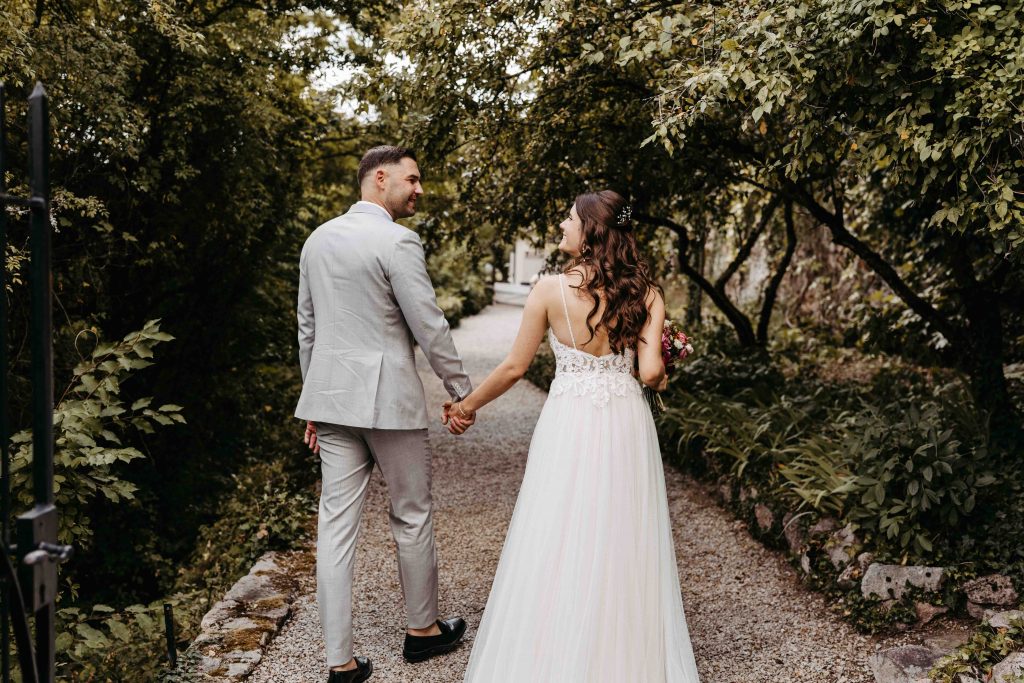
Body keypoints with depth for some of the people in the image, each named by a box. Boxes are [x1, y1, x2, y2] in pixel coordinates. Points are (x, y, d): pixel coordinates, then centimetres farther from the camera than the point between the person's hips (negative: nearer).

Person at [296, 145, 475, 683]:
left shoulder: (317, 240, 11)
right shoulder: (396, 242, -13)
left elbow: (307, 327, 15)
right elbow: (430, 327, -12)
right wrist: (462, 391, 0)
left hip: (331, 400, 7)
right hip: (387, 399, -6)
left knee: (336, 524, 5)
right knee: (412, 517, 12)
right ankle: (422, 628, 30)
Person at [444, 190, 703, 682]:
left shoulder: (550, 290, -8)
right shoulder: (645, 295, -2)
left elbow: (514, 368, -3)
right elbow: (651, 371, -11)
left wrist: (466, 407, 12)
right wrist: (660, 381, 14)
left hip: (569, 427, -2)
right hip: (626, 425, 3)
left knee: (558, 548, 10)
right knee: (621, 547, 15)